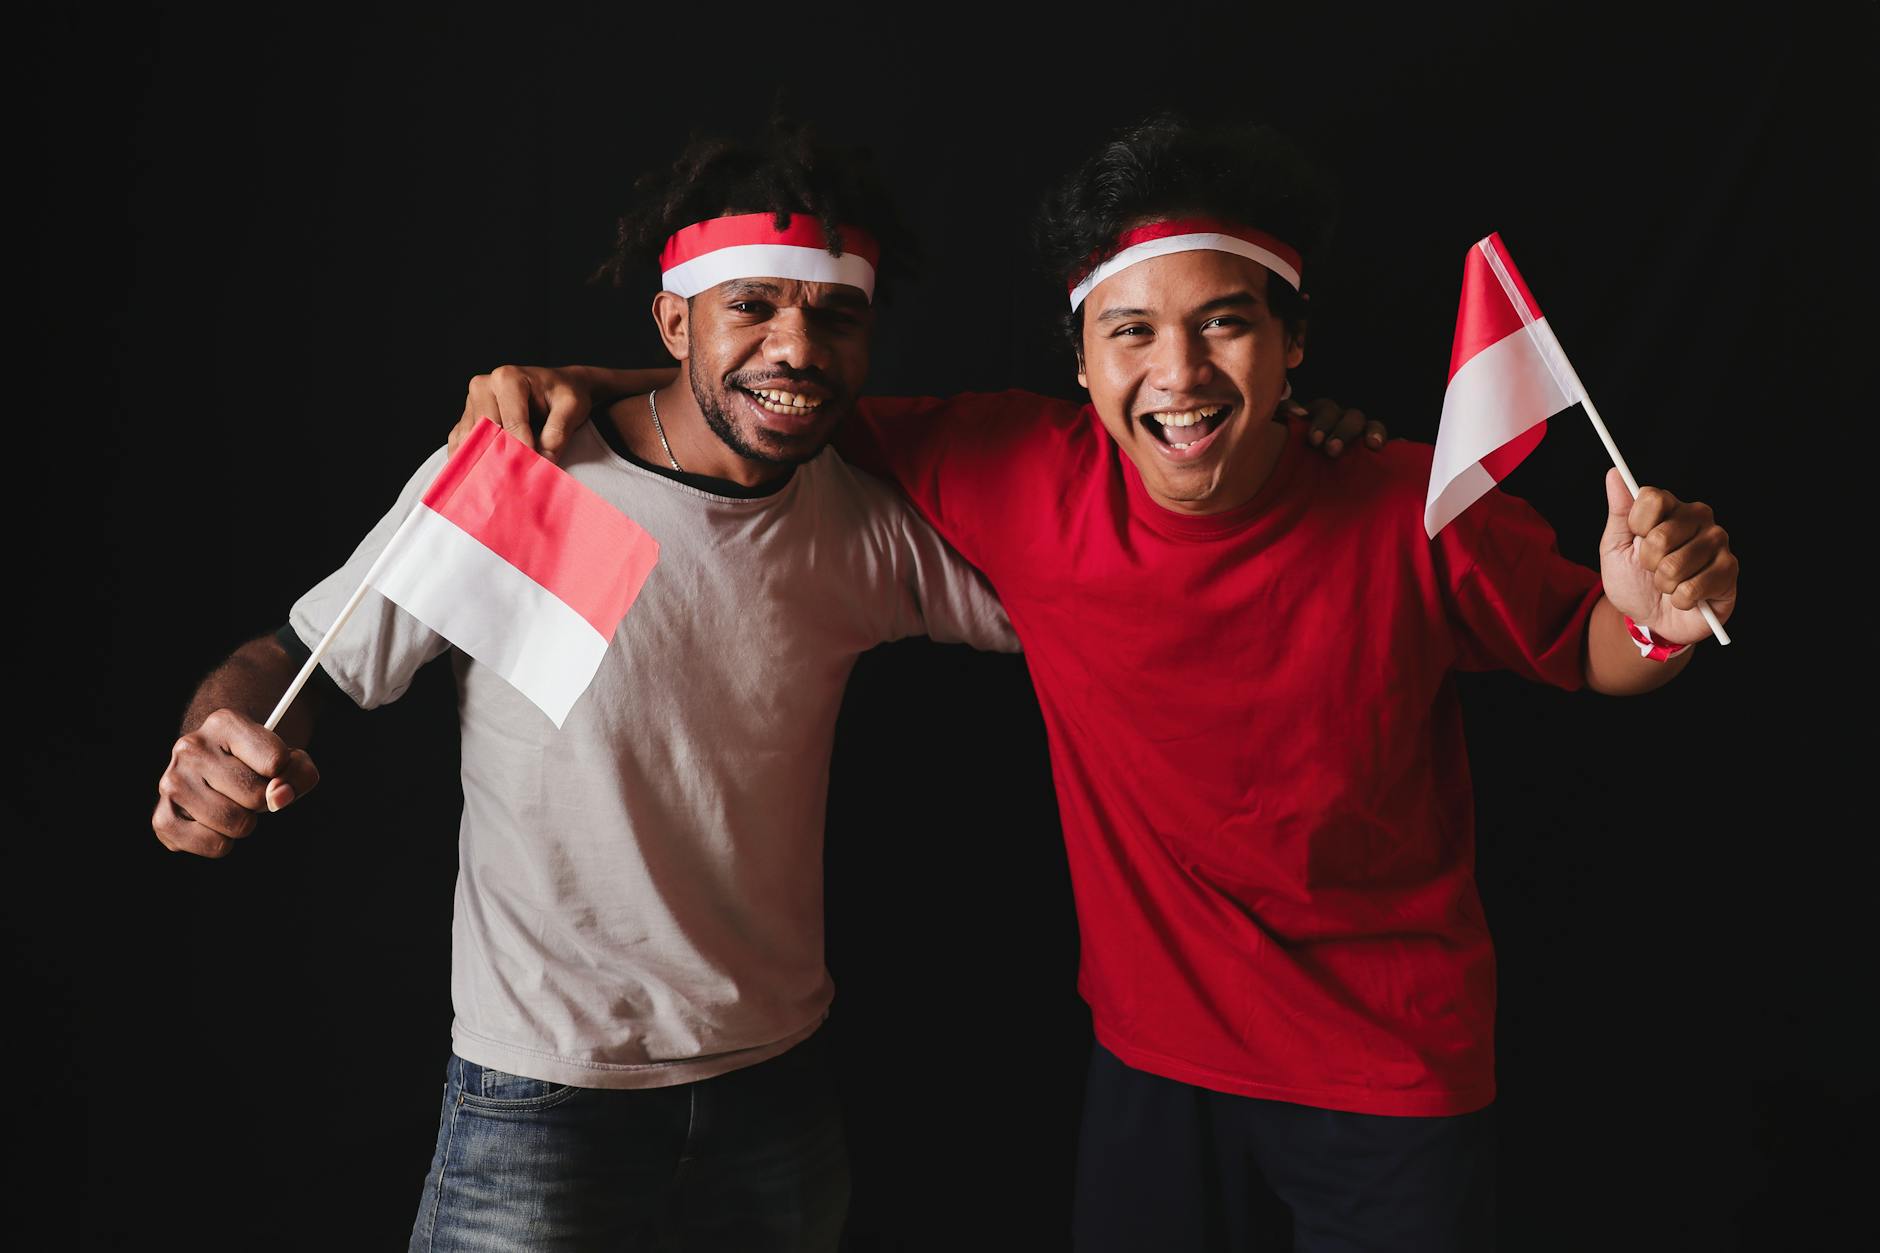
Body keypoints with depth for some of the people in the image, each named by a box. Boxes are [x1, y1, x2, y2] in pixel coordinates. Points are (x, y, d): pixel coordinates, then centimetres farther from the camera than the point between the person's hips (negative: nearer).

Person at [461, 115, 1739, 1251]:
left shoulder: (1417, 517, -20)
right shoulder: (1018, 476, -17)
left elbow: (1584, 652, -3)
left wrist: (1656, 614, -25)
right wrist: (588, 384, -10)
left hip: (1395, 1077, -1)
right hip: (1155, 1050, 2)